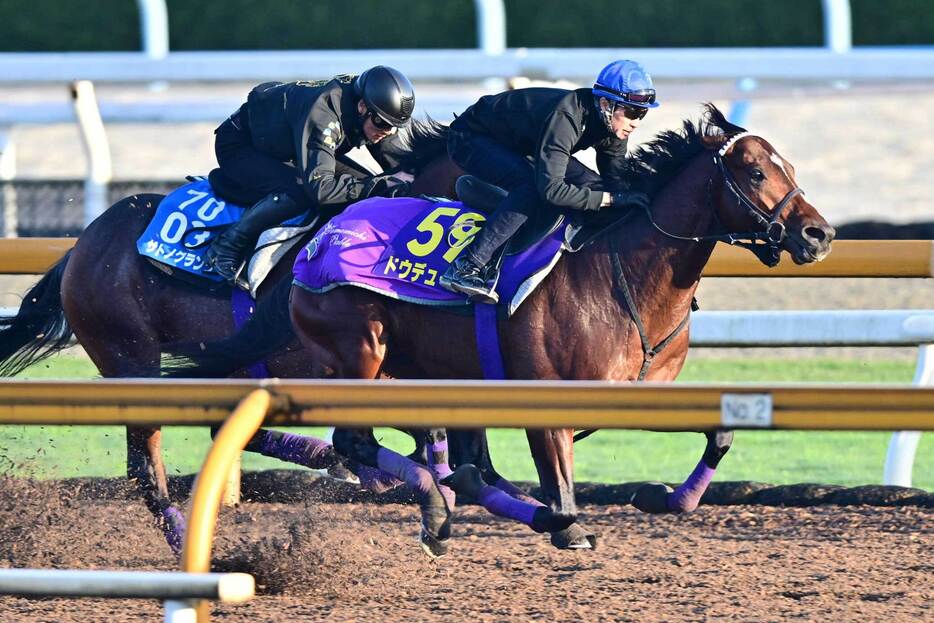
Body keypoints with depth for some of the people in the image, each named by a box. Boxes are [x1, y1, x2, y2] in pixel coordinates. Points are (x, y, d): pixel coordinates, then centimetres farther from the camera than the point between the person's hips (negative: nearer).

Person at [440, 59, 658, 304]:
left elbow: (614, 181, 1)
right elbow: (551, 189, -43)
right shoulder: (564, 118, -38)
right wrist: (609, 199, -41)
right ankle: (466, 267, -33)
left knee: (590, 185, -2)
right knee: (532, 187, -33)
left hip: (515, 147, 9)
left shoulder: (612, 127, -11)